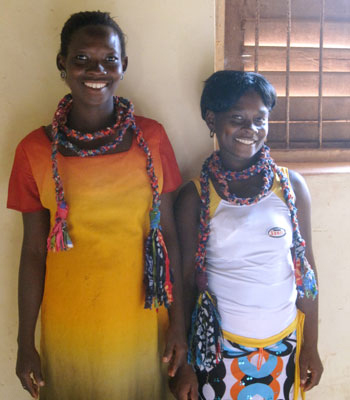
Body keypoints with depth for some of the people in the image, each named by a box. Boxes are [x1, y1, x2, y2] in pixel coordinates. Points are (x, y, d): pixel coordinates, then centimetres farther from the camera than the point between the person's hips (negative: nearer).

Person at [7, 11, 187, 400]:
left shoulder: (152, 138, -6)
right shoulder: (35, 150, -8)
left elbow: (167, 233, -2)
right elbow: (33, 253, -3)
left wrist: (178, 322, 1)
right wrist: (25, 344, 2)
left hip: (141, 322, 1)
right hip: (68, 331, 0)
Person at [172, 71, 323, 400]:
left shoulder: (292, 186, -4)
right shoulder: (195, 196, -8)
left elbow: (306, 269, 2)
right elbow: (186, 280, -4)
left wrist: (311, 346, 5)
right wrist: (184, 363, -1)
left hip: (284, 343, 2)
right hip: (219, 345, -1)